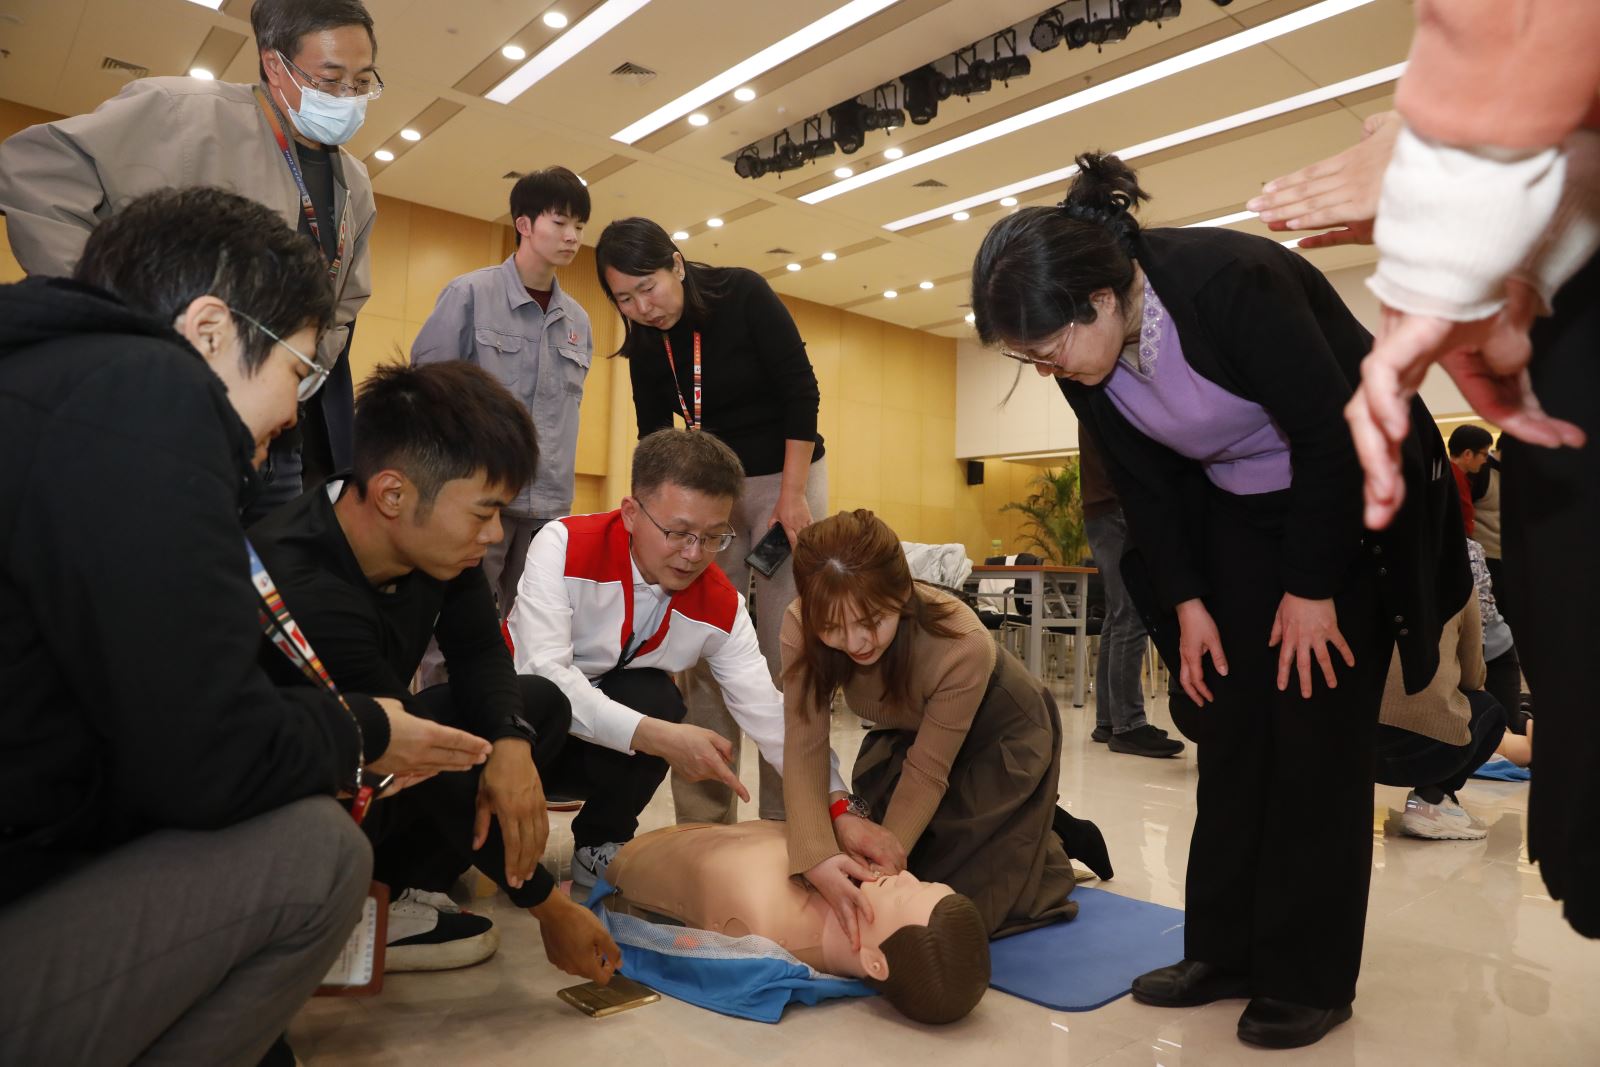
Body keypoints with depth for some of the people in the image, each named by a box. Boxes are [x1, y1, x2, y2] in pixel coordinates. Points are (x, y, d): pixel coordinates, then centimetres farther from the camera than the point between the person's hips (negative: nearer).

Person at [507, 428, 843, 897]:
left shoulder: (722, 606, -13)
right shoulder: (564, 545, -24)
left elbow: (770, 713, -16)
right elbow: (542, 671, -33)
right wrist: (659, 737, -41)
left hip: (605, 753, 2)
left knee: (654, 698, -31)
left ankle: (599, 846, -5)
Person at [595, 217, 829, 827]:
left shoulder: (743, 295, -14)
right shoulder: (644, 347, -1)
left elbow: (801, 392, -14)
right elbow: (654, 440, 4)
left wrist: (793, 495, -18)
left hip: (784, 477, -4)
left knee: (785, 652, -7)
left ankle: (784, 816, 2)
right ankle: (705, 818, 7)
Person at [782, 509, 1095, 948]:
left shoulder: (961, 644, -40)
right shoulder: (802, 626, -30)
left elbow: (928, 772, -28)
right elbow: (805, 749, -30)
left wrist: (886, 853, -31)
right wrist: (819, 858, -43)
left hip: (1002, 740, -5)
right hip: (906, 734, 5)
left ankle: (1057, 846, 22)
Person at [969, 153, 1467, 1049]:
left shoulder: (1233, 282, -32)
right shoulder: (1087, 362, -12)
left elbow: (1332, 435, -24)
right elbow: (1147, 484, -1)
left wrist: (1310, 589, -18)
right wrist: (1186, 603, -4)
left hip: (1356, 501, -5)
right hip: (1240, 515, 6)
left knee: (1315, 742, -5)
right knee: (1231, 732, 4)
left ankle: (1309, 979, 8)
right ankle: (1225, 950, 15)